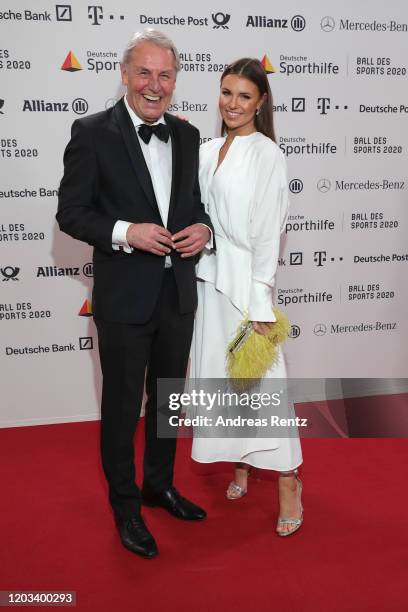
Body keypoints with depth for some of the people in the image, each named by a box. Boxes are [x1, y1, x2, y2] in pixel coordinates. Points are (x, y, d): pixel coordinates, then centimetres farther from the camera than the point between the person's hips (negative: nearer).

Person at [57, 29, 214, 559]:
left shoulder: (187, 136, 7)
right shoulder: (93, 133, -9)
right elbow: (70, 212, -9)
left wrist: (203, 228, -7)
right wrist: (125, 232, -23)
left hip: (178, 294, 5)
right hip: (124, 297, -5)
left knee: (168, 398, 20)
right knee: (122, 405, 9)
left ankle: (159, 485, 42)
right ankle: (126, 506, 30)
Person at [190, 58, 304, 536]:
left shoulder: (266, 154, -8)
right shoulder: (206, 151, 11)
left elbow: (268, 233, -12)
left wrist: (262, 306, -15)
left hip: (245, 280, -6)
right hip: (208, 278, 6)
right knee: (219, 375, 13)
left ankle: (287, 481, 14)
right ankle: (239, 463, 31)